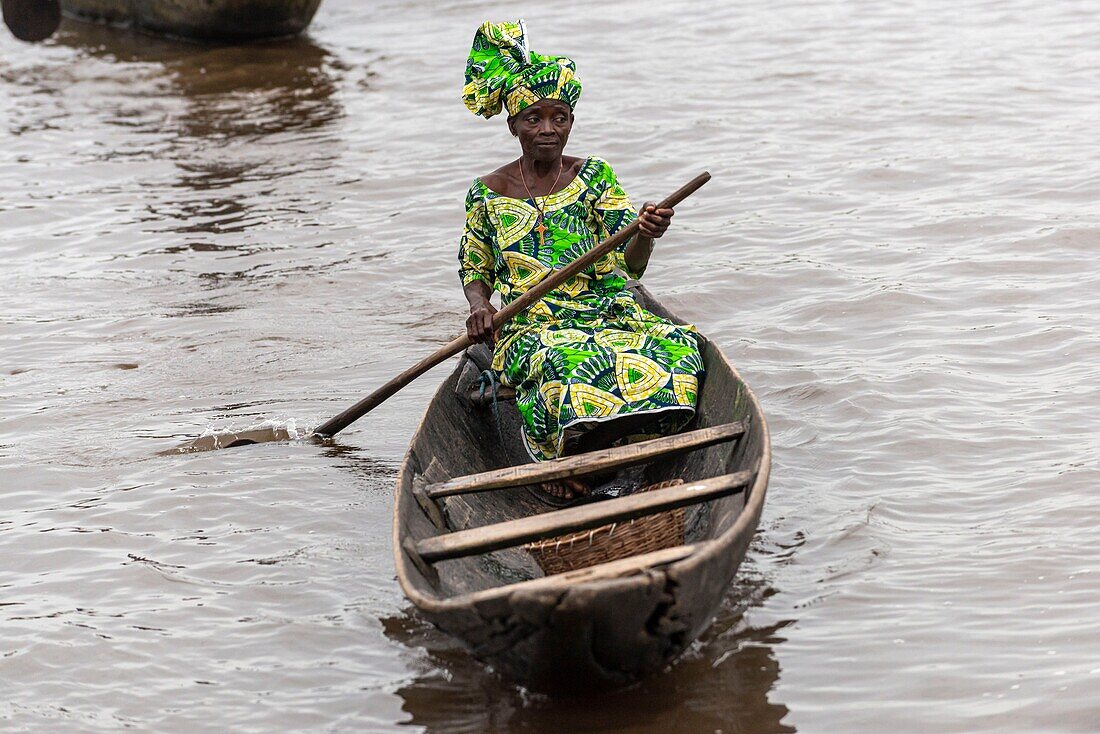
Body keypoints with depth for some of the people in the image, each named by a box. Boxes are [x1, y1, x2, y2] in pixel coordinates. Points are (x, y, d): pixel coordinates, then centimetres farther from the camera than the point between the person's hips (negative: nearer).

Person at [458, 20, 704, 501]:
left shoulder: (594, 177, 5)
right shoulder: (488, 194, 7)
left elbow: (631, 264, -5)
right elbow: (475, 269, 18)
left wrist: (646, 235, -30)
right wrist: (479, 308, -5)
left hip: (609, 315, 2)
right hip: (530, 330, -2)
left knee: (674, 349, -30)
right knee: (565, 361, -39)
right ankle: (562, 458, -21)